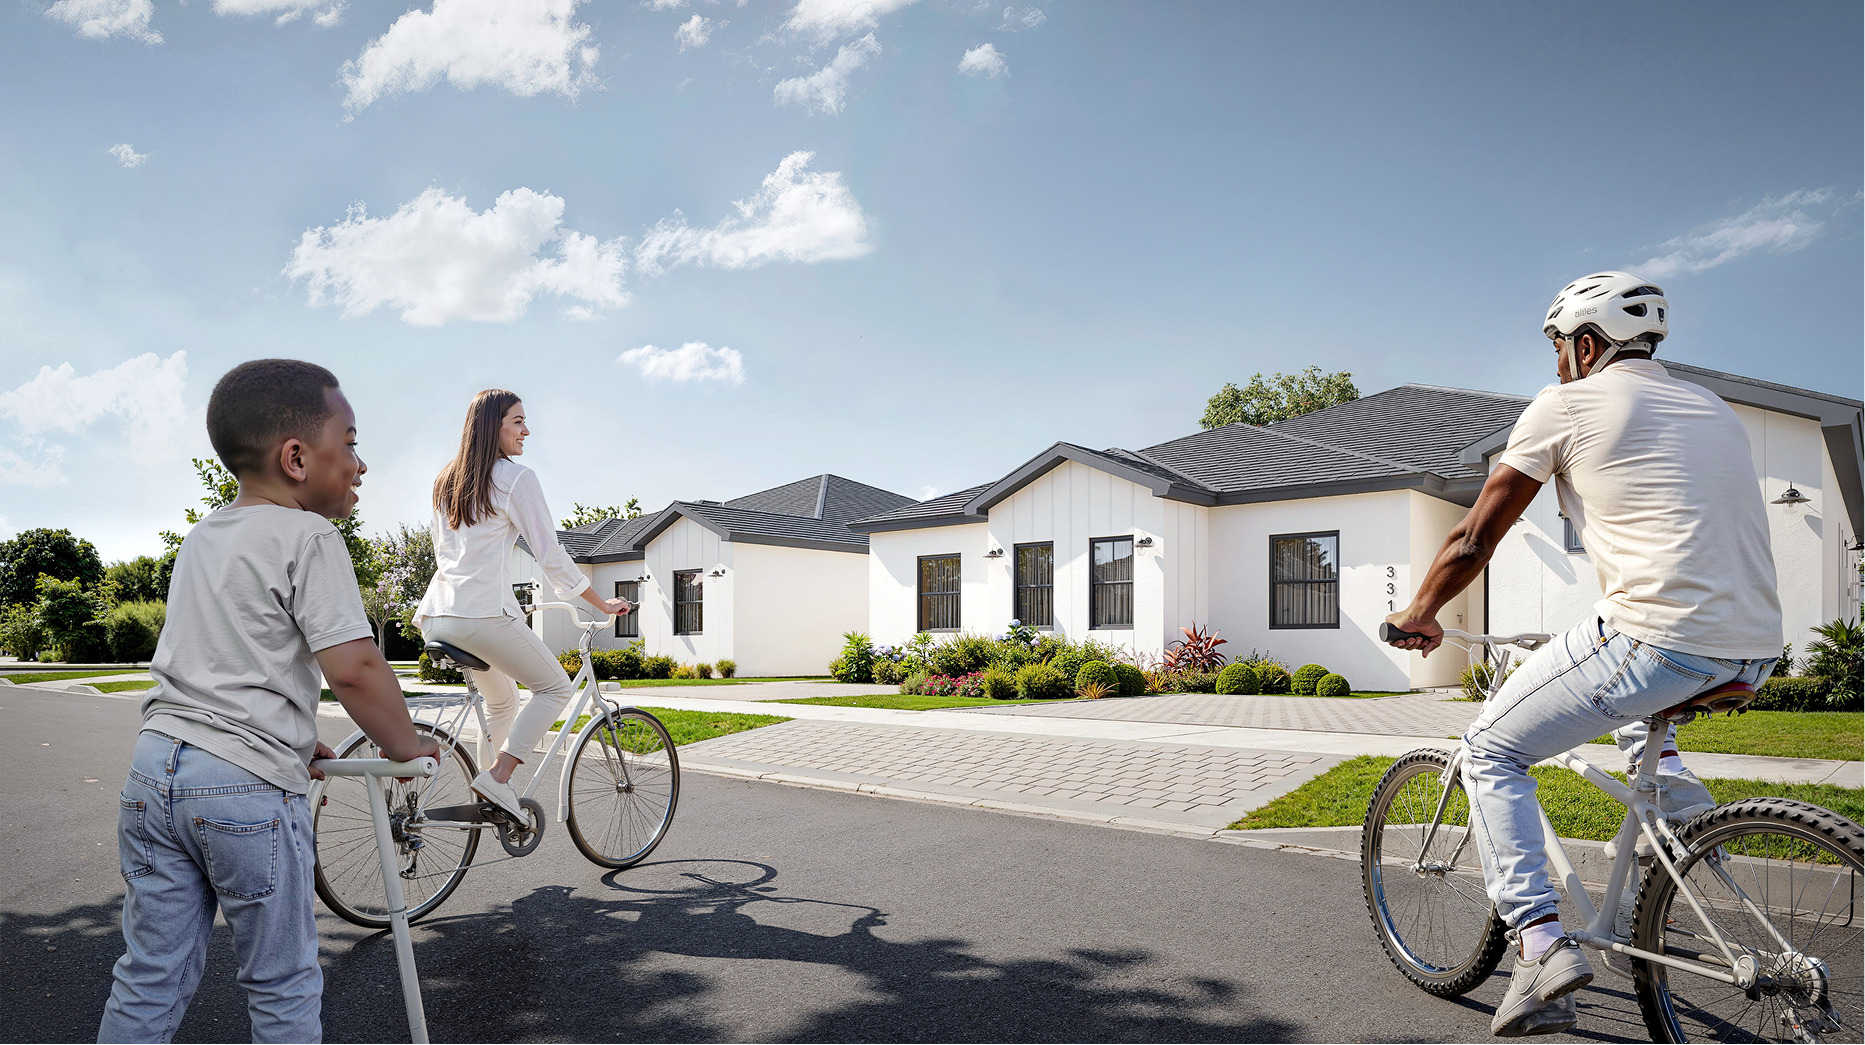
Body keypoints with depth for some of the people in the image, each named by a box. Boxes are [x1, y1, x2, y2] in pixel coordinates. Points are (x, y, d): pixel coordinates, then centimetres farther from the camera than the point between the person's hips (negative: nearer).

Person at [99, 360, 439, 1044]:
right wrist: (406, 745, -6)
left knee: (150, 981, 17)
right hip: (250, 788, -7)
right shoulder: (308, 537, -12)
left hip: (154, 768, 8)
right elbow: (353, 667, -21)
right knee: (283, 990, 9)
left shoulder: (201, 536, 15)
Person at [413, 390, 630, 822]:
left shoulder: (446, 479, 17)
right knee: (556, 688, 6)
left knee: (503, 703, 22)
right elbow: (550, 555, -7)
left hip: (436, 616, 8)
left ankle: (491, 801, 21)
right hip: (484, 613, -8)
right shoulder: (516, 479, -6)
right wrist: (602, 603, 2)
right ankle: (498, 778, -10)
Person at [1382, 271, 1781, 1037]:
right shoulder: (1713, 408, 21)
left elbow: (1473, 542, 2)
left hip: (1660, 641, -8)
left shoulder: (1565, 406, 2)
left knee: (1491, 751, 7)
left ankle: (1542, 945, -3)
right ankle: (1677, 794, 24)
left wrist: (1418, 616, 18)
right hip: (1754, 653, 8)